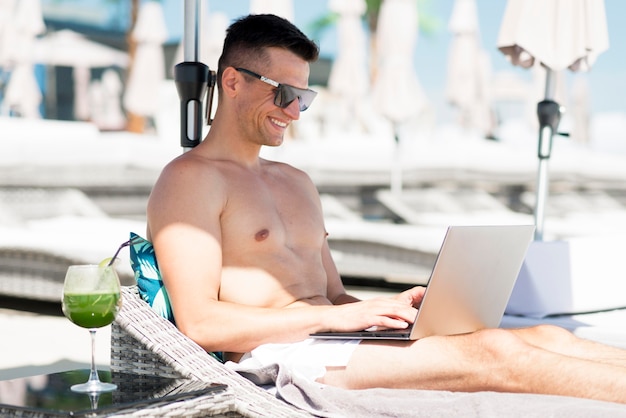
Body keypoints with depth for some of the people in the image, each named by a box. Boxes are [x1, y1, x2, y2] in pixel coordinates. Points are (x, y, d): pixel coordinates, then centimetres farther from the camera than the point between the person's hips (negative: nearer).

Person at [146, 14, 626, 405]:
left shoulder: (297, 183, 24)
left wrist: (383, 309, 0)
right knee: (492, 352, -23)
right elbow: (200, 323, -14)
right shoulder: (191, 179, -3)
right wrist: (332, 317, -15)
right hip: (276, 355, -8)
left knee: (546, 337, -9)